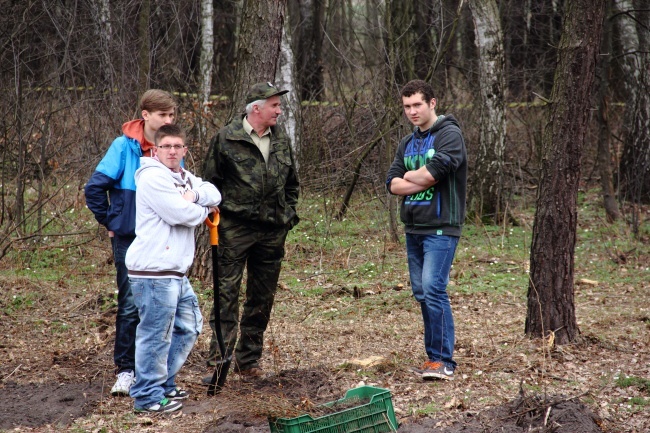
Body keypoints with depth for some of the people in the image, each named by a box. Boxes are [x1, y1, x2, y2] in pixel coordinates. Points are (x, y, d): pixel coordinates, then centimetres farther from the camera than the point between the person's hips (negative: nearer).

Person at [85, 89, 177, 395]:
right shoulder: (124, 146, -11)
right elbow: (95, 188, -9)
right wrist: (111, 222, -4)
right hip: (130, 238, -4)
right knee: (131, 304, 0)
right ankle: (125, 370, 11)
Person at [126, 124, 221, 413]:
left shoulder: (185, 178, 19)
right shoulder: (153, 177, -10)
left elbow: (214, 194, 9)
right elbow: (178, 213, -19)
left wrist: (194, 195, -12)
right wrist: (204, 210, -1)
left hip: (177, 271, 10)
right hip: (154, 271, -10)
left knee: (188, 328, 19)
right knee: (157, 334, -6)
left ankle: (164, 383, 30)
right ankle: (148, 397, 4)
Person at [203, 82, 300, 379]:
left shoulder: (281, 141, 13)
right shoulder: (226, 139, -3)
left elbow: (291, 183, 22)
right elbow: (212, 182, -1)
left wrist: (288, 215, 13)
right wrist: (217, 217, -7)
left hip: (273, 232, 6)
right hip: (235, 229, -5)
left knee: (262, 299, 10)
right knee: (226, 295, -8)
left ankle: (248, 360, 20)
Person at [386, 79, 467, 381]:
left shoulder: (449, 135, -6)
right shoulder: (407, 143, 17)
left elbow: (433, 172, -20)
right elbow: (392, 183, 6)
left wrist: (409, 176, 0)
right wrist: (422, 180, -10)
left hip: (440, 228, -8)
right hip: (413, 228, 8)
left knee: (433, 289, -15)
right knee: (421, 293, 9)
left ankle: (443, 360, -10)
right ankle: (434, 355, 17)